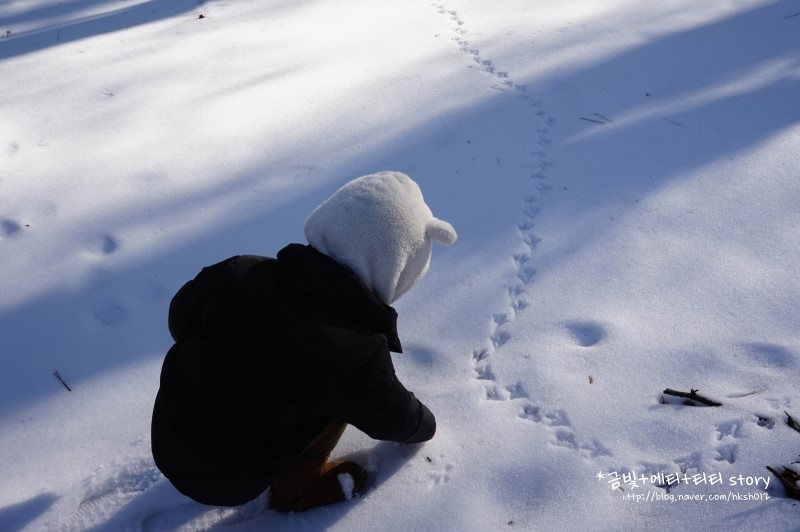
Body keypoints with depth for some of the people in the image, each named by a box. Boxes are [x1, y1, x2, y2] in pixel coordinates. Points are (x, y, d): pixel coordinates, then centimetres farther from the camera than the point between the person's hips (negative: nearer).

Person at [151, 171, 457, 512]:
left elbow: (181, 319, 3)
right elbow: (394, 417, -5)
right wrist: (424, 427, 19)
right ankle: (296, 486, 13)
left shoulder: (239, 275, -17)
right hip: (224, 481, -5)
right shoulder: (358, 357, -27)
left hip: (167, 438, 5)